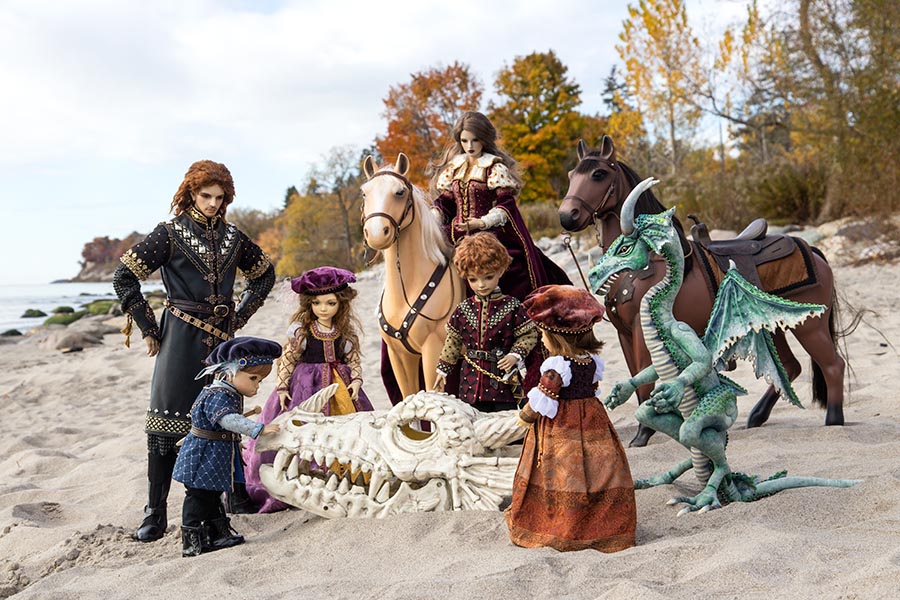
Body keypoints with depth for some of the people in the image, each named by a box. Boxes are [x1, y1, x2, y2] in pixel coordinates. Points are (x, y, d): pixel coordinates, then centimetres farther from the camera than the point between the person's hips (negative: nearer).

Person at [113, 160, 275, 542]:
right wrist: (149, 329, -3)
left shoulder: (232, 237, 11)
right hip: (181, 339, -4)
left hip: (222, 338, 4)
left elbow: (265, 274, 25)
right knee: (167, 422, -6)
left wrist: (240, 316, 16)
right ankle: (155, 513, 1)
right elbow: (125, 277, -4)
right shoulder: (170, 234, -2)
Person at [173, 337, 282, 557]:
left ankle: (217, 535, 31)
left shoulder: (231, 394, 8)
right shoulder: (216, 396, -25)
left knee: (213, 496, 20)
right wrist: (259, 429, -48)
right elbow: (229, 420, -41)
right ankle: (191, 543, 5)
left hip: (216, 460, 10)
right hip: (202, 459, -10)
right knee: (198, 498, -2)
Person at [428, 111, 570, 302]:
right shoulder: (453, 167, 14)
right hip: (457, 234, 5)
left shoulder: (495, 167, -2)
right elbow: (445, 201, 16)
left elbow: (506, 203, -9)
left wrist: (483, 222, -24)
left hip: (489, 232, -5)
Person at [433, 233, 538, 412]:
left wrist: (516, 354, -16)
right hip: (471, 382, 3)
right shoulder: (463, 309, 3)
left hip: (504, 380, -2)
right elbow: (453, 342, 13)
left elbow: (529, 335, -1)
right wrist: (443, 370, 14)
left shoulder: (512, 306, -6)